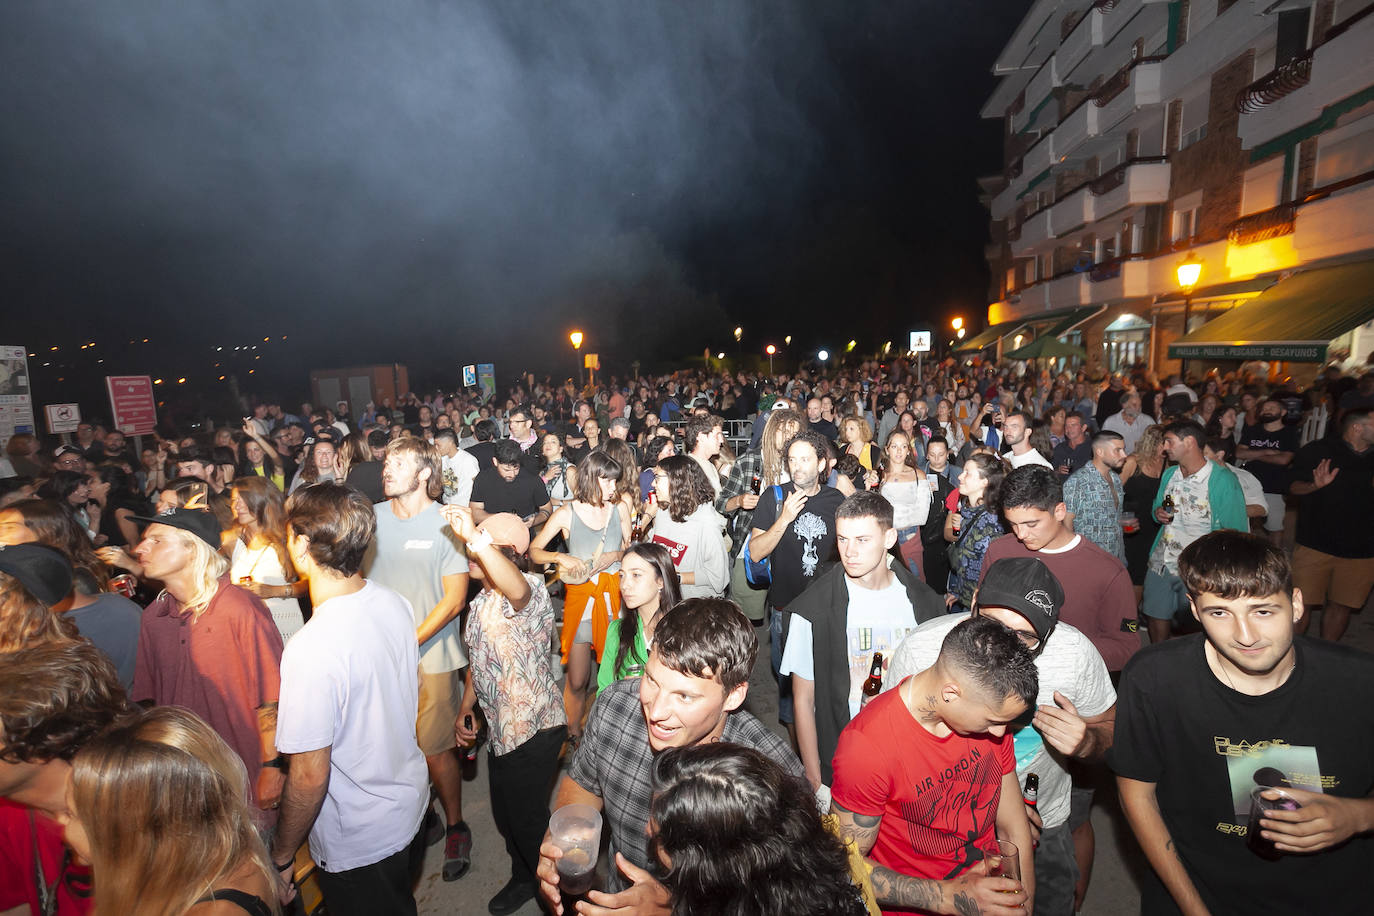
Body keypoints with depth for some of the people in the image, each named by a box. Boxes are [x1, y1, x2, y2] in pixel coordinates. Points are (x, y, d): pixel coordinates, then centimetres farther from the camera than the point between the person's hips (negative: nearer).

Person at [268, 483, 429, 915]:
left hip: (359, 843, -6)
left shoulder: (311, 649, -33)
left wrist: (281, 853, -8)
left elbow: (309, 776, -25)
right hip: (412, 800, 6)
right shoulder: (394, 602, -10)